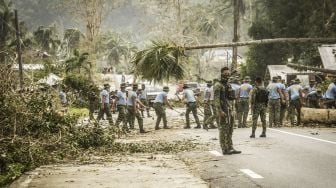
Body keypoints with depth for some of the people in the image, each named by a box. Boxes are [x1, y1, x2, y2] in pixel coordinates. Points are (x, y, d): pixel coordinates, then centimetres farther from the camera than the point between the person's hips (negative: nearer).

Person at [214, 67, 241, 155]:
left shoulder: (227, 84, 16)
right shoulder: (218, 85, -10)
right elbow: (216, 99, -17)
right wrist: (220, 111, -23)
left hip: (228, 109, 9)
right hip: (222, 109, -9)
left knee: (229, 129, 10)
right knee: (223, 129, -6)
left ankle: (230, 148, 15)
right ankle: (225, 149, -3)